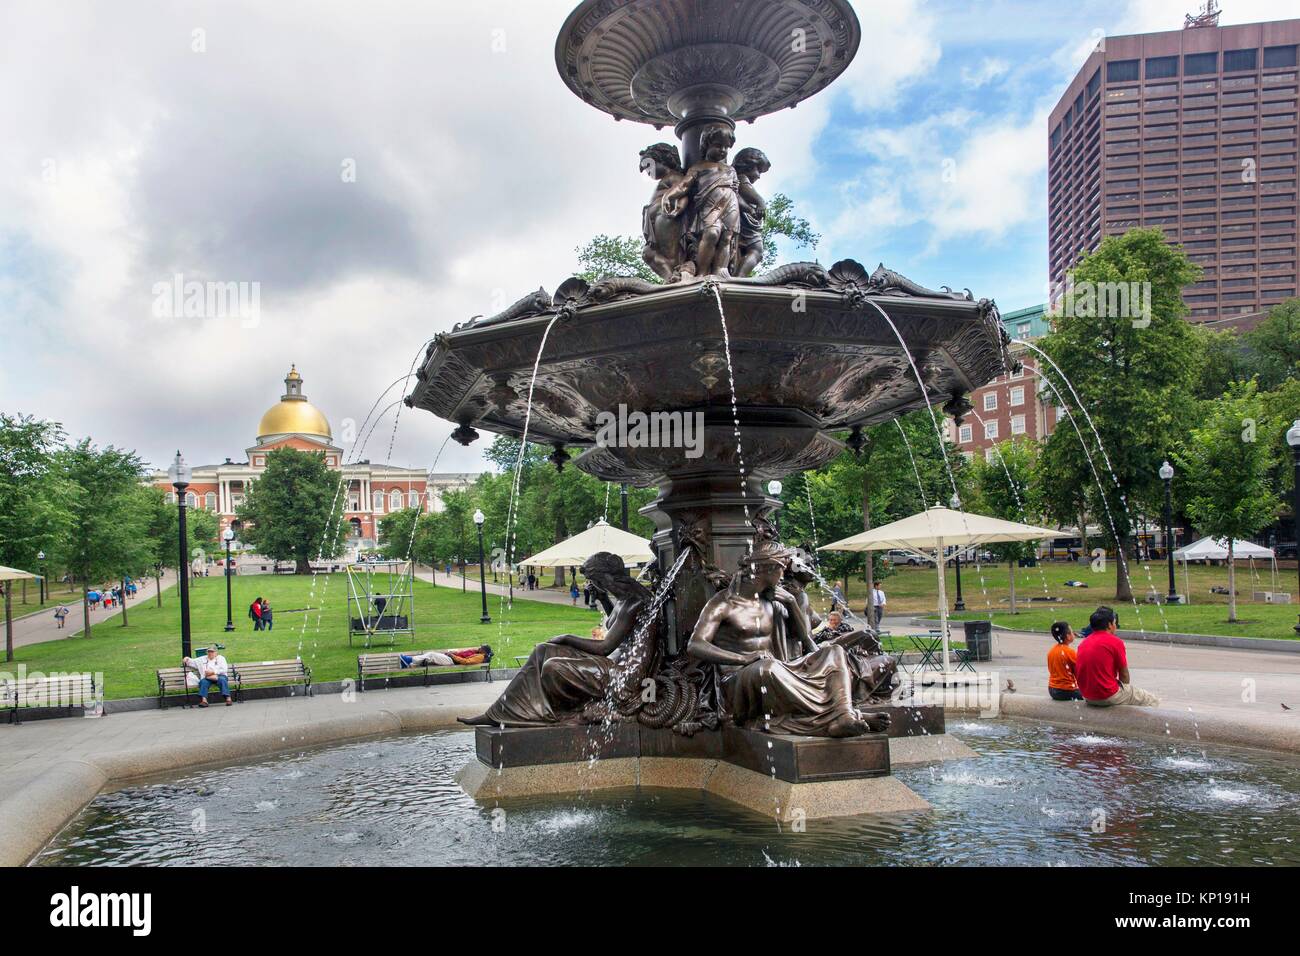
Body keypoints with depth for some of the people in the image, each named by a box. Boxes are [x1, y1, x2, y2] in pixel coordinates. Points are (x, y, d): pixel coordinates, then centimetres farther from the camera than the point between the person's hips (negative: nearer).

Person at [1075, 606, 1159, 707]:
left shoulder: (1083, 643, 8)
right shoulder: (1115, 642, -10)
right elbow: (1124, 676, -4)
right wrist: (1126, 686, 17)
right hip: (1109, 697, -7)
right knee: (1153, 701, 11)